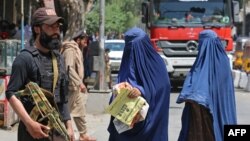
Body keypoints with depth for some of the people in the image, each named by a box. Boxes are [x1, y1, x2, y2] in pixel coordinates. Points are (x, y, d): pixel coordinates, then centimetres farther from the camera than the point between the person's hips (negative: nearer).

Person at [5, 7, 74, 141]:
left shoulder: (58, 58, 14)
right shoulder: (26, 58, -9)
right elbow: (11, 94, -14)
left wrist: (69, 126, 12)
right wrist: (29, 123, -24)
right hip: (35, 130, -7)